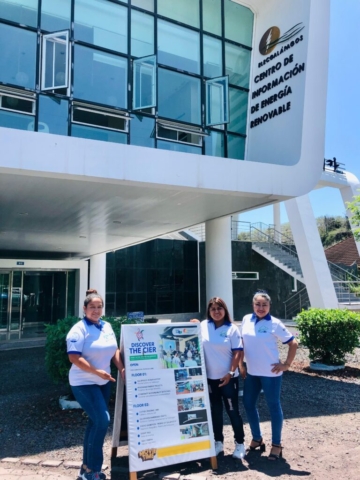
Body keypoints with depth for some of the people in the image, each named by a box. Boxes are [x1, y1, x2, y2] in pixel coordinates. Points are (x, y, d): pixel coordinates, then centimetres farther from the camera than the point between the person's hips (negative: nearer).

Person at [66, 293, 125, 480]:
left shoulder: (107, 326, 6)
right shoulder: (79, 329, -15)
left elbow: (114, 350, 13)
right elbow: (74, 357, -21)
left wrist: (121, 368, -1)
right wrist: (97, 371, -25)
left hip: (104, 382, 7)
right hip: (84, 383, -7)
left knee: (95, 422, 13)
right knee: (102, 420, -12)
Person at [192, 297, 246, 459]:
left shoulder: (232, 328, -6)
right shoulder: (203, 326, 1)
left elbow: (238, 353, -7)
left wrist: (230, 373, -14)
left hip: (228, 377, -3)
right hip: (210, 377, 3)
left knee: (232, 410, 5)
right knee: (215, 411, 14)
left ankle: (239, 443, 20)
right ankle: (218, 442, 29)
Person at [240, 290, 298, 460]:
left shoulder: (275, 324, -12)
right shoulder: (246, 320, 1)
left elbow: (293, 343, -8)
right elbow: (242, 343, 11)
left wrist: (286, 365, -9)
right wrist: (241, 365, 8)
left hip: (270, 373, -5)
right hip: (251, 373, 6)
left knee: (273, 406, 7)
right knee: (248, 404, 13)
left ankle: (276, 444, 22)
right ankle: (257, 438, 33)